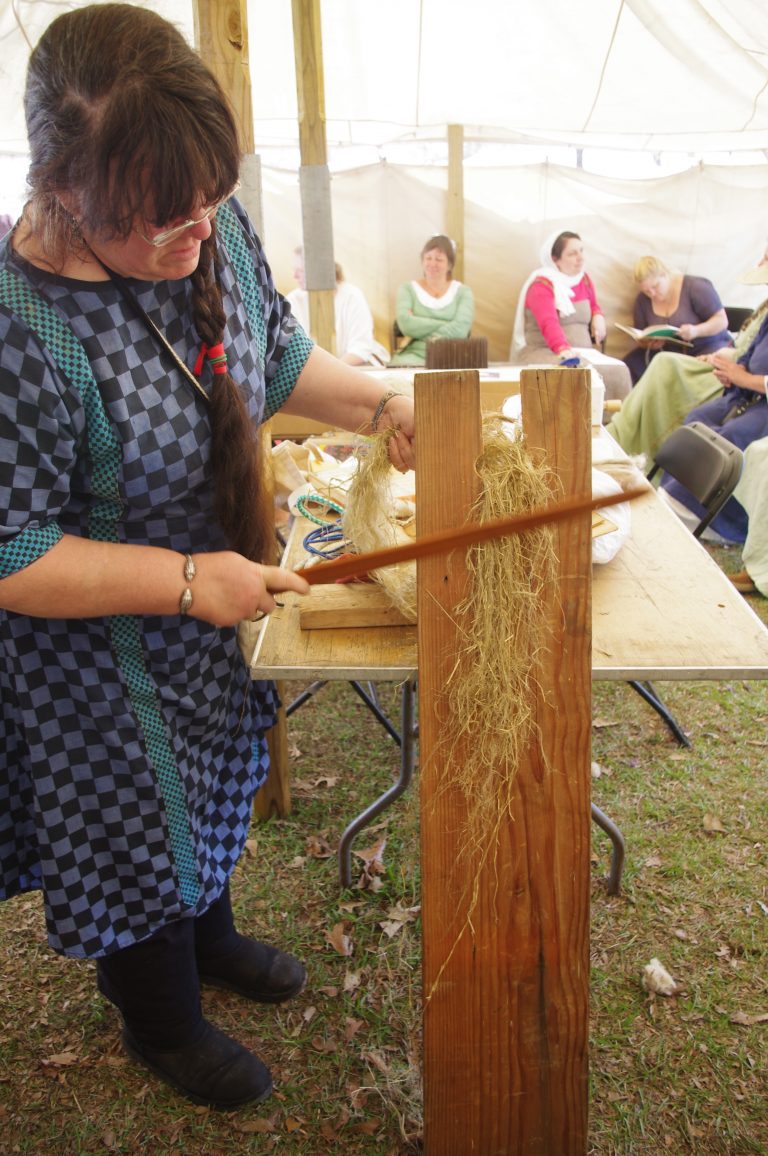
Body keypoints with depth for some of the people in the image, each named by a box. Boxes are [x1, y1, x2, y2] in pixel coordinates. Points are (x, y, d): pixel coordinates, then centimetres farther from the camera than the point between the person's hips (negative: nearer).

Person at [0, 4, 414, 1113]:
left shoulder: (213, 228, -11)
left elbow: (278, 352, 6)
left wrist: (383, 405, -9)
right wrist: (186, 580, -29)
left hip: (216, 612, 7)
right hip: (99, 658, -7)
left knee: (214, 782, 29)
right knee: (139, 827, 16)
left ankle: (211, 932, 61)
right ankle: (162, 1021, 49)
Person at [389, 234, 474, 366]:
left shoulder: (463, 292, 11)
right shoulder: (408, 289, 12)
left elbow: (460, 329, -8)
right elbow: (406, 324, -7)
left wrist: (419, 329, -9)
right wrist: (446, 325, -6)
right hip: (414, 355, 0)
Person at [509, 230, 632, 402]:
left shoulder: (584, 279, 15)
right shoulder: (541, 284, -6)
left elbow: (593, 306, 34)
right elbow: (549, 323, -24)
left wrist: (598, 316, 9)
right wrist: (564, 349, -42)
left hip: (582, 353, 6)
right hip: (542, 352, -6)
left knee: (617, 371, -22)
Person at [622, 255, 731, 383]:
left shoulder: (695, 288, -11)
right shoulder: (643, 300, 3)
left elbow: (722, 321, -11)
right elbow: (641, 338, 10)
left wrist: (696, 331, -30)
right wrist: (649, 343, -15)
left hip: (708, 346, -4)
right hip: (668, 352, 4)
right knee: (631, 364, -21)